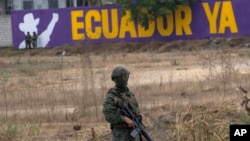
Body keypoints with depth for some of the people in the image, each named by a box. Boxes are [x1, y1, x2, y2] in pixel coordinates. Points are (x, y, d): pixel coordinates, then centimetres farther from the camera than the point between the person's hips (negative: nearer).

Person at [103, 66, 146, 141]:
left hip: (133, 133, 6)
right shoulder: (110, 97, -11)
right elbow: (109, 116, -21)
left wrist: (141, 134, 13)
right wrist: (125, 119, -33)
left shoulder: (130, 95, 12)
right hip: (120, 135, -6)